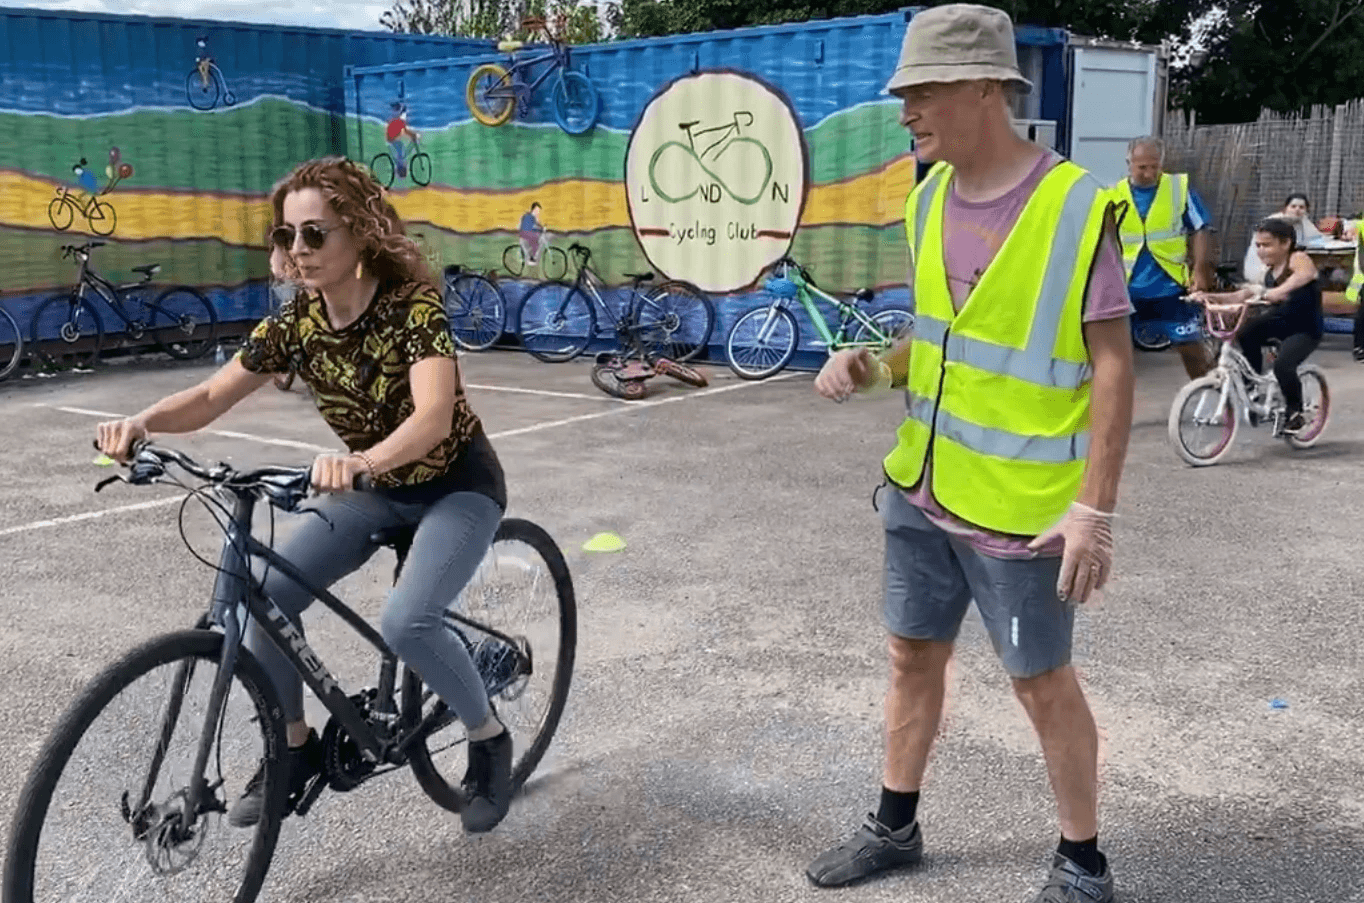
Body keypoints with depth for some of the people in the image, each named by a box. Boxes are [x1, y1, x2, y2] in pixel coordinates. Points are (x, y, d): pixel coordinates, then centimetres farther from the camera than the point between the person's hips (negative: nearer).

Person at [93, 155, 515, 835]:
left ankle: (489, 739, 1)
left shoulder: (412, 305, -27)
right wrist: (141, 422, -30)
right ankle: (295, 748, 10)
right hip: (371, 489, 6)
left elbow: (434, 416, -42)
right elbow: (212, 398, -9)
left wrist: (361, 461, -61)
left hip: (456, 486, -6)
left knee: (405, 624, -27)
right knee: (266, 596, -13)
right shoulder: (297, 320, -10)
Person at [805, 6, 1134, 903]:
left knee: (1042, 681, 8)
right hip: (922, 491, 6)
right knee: (913, 655, 17)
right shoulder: (928, 199, 3)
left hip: (1020, 507, -6)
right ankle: (896, 826, 36)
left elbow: (1113, 368, -15)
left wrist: (1094, 509, -17)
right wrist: (874, 365, -6)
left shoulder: (1077, 206, -17)